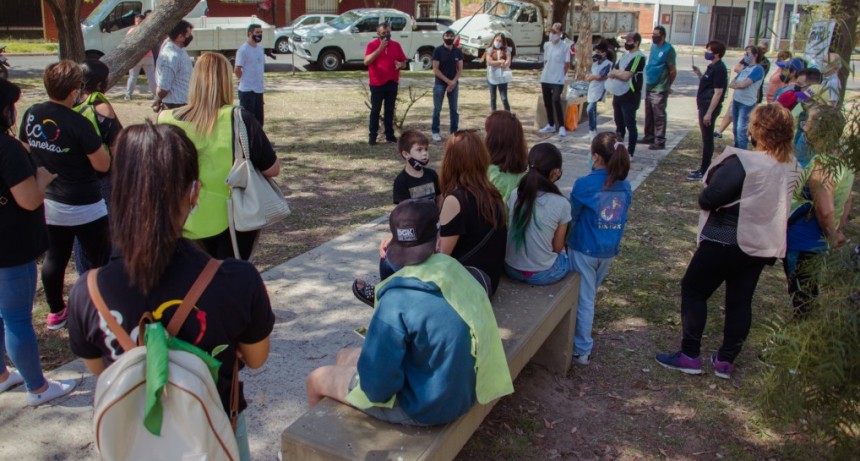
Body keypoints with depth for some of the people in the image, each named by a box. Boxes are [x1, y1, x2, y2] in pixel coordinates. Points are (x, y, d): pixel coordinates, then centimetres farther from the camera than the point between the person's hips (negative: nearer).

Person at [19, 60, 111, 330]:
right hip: (83, 206, -7)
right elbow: (102, 165, -18)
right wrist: (95, 140, -2)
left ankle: (56, 312, 33)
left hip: (47, 201, 7)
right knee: (100, 261, 8)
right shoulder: (79, 124, -23)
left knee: (54, 257, 19)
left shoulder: (31, 115, -3)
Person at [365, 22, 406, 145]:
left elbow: (404, 61, 15)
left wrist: (401, 64, -10)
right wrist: (380, 48, -21)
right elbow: (366, 61, -17)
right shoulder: (372, 44, -4)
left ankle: (389, 134, 16)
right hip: (377, 83, -4)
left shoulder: (396, 45, 8)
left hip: (392, 83, 4)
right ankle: (373, 135, 5)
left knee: (390, 110, 10)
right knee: (375, 110, 0)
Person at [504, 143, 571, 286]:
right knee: (567, 255, 28)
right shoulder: (561, 204, -17)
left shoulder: (515, 194, -6)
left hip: (511, 268, 4)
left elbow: (510, 231, 7)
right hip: (542, 275, -4)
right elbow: (557, 247, -6)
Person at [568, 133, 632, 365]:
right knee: (589, 295, 21)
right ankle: (582, 337, 37)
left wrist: (567, 242, 8)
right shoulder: (625, 186, -2)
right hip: (610, 251, 5)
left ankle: (582, 350, 15)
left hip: (584, 250, -5)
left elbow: (571, 217, -9)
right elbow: (621, 218, 8)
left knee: (584, 299, 6)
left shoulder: (584, 185, -19)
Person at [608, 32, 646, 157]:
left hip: (630, 97, -9)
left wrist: (616, 73, -3)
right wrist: (620, 73, -10)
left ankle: (630, 153, 3)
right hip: (619, 94, 9)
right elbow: (611, 73, 11)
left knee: (630, 125, -3)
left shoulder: (638, 57, -13)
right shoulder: (625, 55, 15)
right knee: (619, 124, 15)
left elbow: (626, 76, -21)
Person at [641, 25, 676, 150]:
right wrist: (647, 81, 15)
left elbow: (673, 71, -10)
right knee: (649, 114, 16)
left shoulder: (668, 49, -13)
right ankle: (649, 137, 28)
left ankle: (660, 142, 1)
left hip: (659, 89, -8)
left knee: (659, 116, -4)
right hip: (649, 87, 8)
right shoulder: (653, 46, 10)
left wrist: (667, 86, 1)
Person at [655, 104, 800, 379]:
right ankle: (726, 361, 24)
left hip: (726, 242, -7)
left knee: (693, 290, 8)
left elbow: (708, 199, -22)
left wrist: (705, 198, -2)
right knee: (740, 301, 15)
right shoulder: (791, 166, -1)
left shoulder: (742, 163, -25)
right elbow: (775, 202, 12)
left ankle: (690, 356, 11)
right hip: (763, 245, 7)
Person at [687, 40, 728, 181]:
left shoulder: (719, 69, -16)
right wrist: (699, 73, 10)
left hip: (710, 107, -10)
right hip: (705, 106, 10)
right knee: (706, 138, 15)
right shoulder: (713, 67, 13)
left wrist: (709, 113, -22)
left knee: (707, 139, -4)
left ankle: (704, 171, 1)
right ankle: (704, 168, 24)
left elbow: (718, 92, -20)